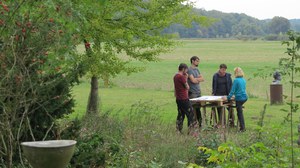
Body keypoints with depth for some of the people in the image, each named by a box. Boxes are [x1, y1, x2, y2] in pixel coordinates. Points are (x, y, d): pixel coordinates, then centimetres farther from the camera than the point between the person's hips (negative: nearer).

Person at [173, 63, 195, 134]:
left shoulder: (175, 76, 12)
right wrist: (186, 79, 1)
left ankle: (178, 130, 13)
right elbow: (187, 87, -10)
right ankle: (191, 130, -4)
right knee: (190, 114, -3)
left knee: (181, 115, 13)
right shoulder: (181, 77, -17)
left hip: (178, 99, 9)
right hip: (184, 99, -9)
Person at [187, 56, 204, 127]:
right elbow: (193, 80, -18)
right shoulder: (189, 70, -10)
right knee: (194, 109, -6)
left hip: (198, 92, 7)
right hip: (192, 93, -7)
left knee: (198, 108, 10)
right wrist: (199, 79, 0)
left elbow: (202, 79, 9)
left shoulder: (197, 69, 16)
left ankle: (199, 122, 14)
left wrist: (196, 79, -8)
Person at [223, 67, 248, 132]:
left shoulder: (236, 80, -13)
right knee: (240, 112, 20)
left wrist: (228, 97, -11)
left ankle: (242, 128, 2)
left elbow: (233, 90, -15)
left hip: (239, 98, -7)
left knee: (240, 113, 1)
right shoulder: (244, 80, 9)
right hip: (245, 97, 7)